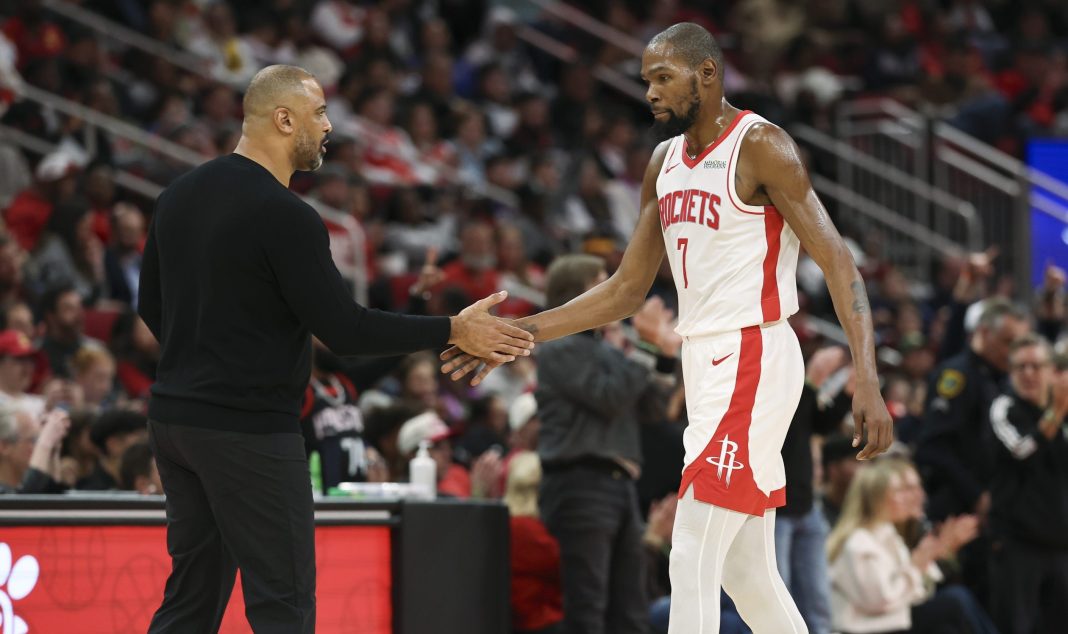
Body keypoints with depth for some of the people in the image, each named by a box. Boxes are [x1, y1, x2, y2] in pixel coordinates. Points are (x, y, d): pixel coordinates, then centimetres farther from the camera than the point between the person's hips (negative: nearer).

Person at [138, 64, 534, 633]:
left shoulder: (179, 196, 9)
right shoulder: (284, 216, -16)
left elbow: (151, 305, 17)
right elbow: (343, 330, -16)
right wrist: (453, 331, -10)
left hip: (174, 417, 9)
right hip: (249, 432, -9)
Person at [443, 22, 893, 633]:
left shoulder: (761, 147, -11)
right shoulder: (665, 162, 13)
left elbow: (838, 261, -17)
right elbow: (627, 290, 18)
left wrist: (868, 379, -29)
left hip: (753, 360, -8)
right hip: (705, 364, 9)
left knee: (693, 564, -12)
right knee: (746, 572, 11)